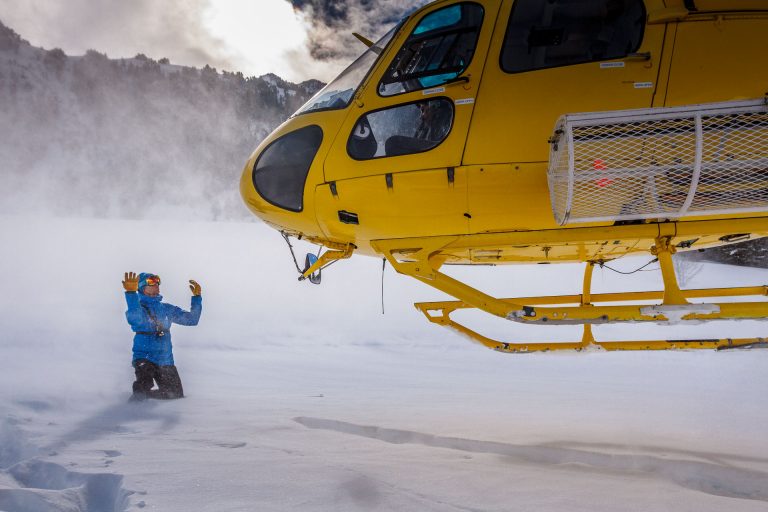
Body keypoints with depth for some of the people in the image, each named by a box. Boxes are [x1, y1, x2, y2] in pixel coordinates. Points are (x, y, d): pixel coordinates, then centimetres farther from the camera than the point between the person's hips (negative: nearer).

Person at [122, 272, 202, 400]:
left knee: (176, 394, 9)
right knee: (144, 385, -33)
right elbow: (134, 318, -30)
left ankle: (144, 394, 28)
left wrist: (197, 297, 3)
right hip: (144, 358, -6)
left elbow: (192, 319, 14)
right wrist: (131, 293, -43)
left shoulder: (166, 309, 12)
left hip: (165, 361, 6)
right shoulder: (138, 307, -5)